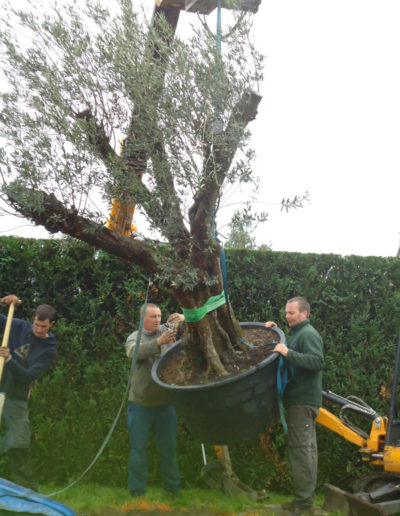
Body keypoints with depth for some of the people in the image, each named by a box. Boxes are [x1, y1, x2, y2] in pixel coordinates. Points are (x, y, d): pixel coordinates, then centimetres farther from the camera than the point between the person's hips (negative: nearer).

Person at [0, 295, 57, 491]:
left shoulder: (49, 349, -4)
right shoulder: (18, 327, -1)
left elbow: (28, 376, -14)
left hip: (17, 397, 0)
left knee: (19, 442, 2)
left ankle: (28, 489, 18)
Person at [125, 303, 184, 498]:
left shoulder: (167, 330, 3)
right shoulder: (134, 337, -2)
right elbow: (134, 352, -24)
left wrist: (182, 319, -21)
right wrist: (159, 342, -38)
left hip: (165, 402, 2)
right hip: (140, 404, -2)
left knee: (168, 446, 12)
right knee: (138, 447, 4)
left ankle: (173, 488, 25)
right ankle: (137, 491, 16)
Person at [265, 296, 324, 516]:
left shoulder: (308, 334, -13)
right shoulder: (298, 333, 19)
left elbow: (317, 361, -25)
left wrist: (288, 353, -31)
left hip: (302, 401, -11)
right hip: (304, 400, 11)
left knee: (300, 448, -9)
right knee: (307, 447, 15)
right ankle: (307, 496, 24)